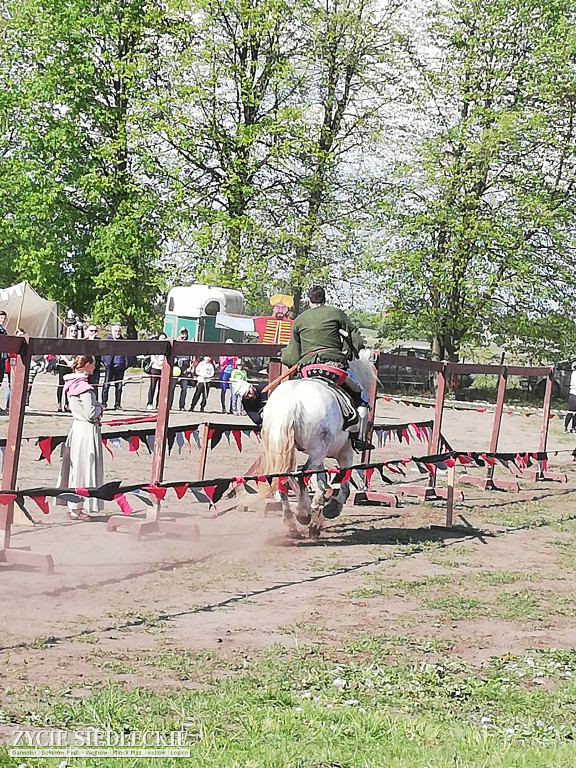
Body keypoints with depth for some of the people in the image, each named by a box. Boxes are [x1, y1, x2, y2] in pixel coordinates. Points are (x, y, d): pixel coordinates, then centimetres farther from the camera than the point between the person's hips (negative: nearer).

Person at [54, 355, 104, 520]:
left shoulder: (71, 384, 7)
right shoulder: (85, 387, -20)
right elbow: (90, 413, -20)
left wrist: (95, 407, 8)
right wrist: (100, 408, -1)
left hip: (76, 426, 9)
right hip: (87, 430, -9)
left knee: (74, 467, 15)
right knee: (84, 467, 0)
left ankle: (72, 507, 22)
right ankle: (77, 510, 5)